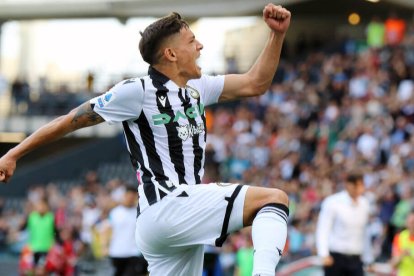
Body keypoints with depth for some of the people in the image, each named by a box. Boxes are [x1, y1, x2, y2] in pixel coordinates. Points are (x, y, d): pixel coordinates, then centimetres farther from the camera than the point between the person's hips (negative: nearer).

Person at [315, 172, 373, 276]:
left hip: (355, 259, 4)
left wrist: (368, 259, 19)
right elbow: (322, 230, -10)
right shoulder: (332, 202, -8)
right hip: (335, 258, -4)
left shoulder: (364, 204, 8)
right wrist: (324, 255, -22)